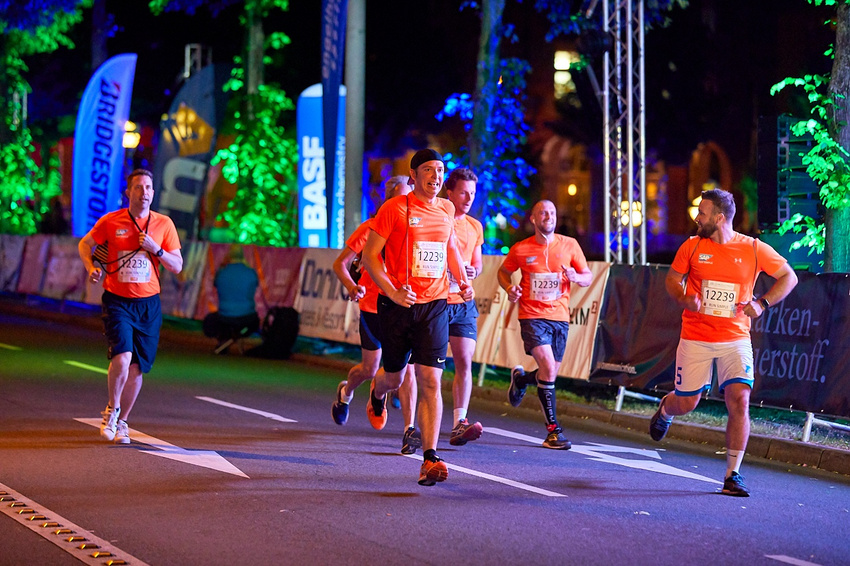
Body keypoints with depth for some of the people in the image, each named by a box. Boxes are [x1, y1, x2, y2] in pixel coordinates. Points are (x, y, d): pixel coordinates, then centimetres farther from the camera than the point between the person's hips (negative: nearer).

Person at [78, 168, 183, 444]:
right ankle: (111, 409, 5)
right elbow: (85, 244, 13)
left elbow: (177, 266, 2)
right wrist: (91, 268, -4)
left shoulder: (164, 224, 1)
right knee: (121, 358, -21)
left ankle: (121, 422, 26)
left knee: (136, 368, 6)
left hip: (148, 303, 2)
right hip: (117, 300, -2)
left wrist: (155, 249, -13)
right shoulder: (110, 221, -2)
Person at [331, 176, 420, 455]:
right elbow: (340, 264, -4)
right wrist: (351, 286, -23)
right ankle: (345, 392, 45)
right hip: (372, 307, -1)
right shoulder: (371, 228, -7)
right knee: (370, 369, 10)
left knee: (406, 367, -12)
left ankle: (409, 429, -14)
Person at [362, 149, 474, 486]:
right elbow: (369, 256, -7)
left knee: (430, 381, -9)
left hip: (435, 304, 2)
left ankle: (429, 460, -14)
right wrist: (393, 293, -18)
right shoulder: (394, 209, -7)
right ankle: (378, 392, 52)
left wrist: (463, 282, 16)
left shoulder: (447, 209, 9)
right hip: (397, 305, -2)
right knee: (395, 377, 12)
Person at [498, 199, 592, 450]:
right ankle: (553, 430, -13)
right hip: (532, 316, -3)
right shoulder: (520, 249, -2)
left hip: (560, 317, 3)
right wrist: (509, 288, -5)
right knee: (548, 367, -20)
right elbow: (504, 271, 16)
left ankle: (520, 379, 47)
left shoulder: (569, 245, 2)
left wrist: (576, 277, -16)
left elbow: (588, 277, 7)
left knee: (550, 374, 11)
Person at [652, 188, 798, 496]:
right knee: (686, 403, 7)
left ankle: (733, 475, -5)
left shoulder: (755, 249, -4)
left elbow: (789, 276, 6)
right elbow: (672, 278, 12)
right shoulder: (692, 246, 0)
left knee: (739, 400, -14)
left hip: (735, 338, -1)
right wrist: (683, 300, -10)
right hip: (695, 338, 1)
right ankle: (665, 410, 46)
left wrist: (762, 303, -9)